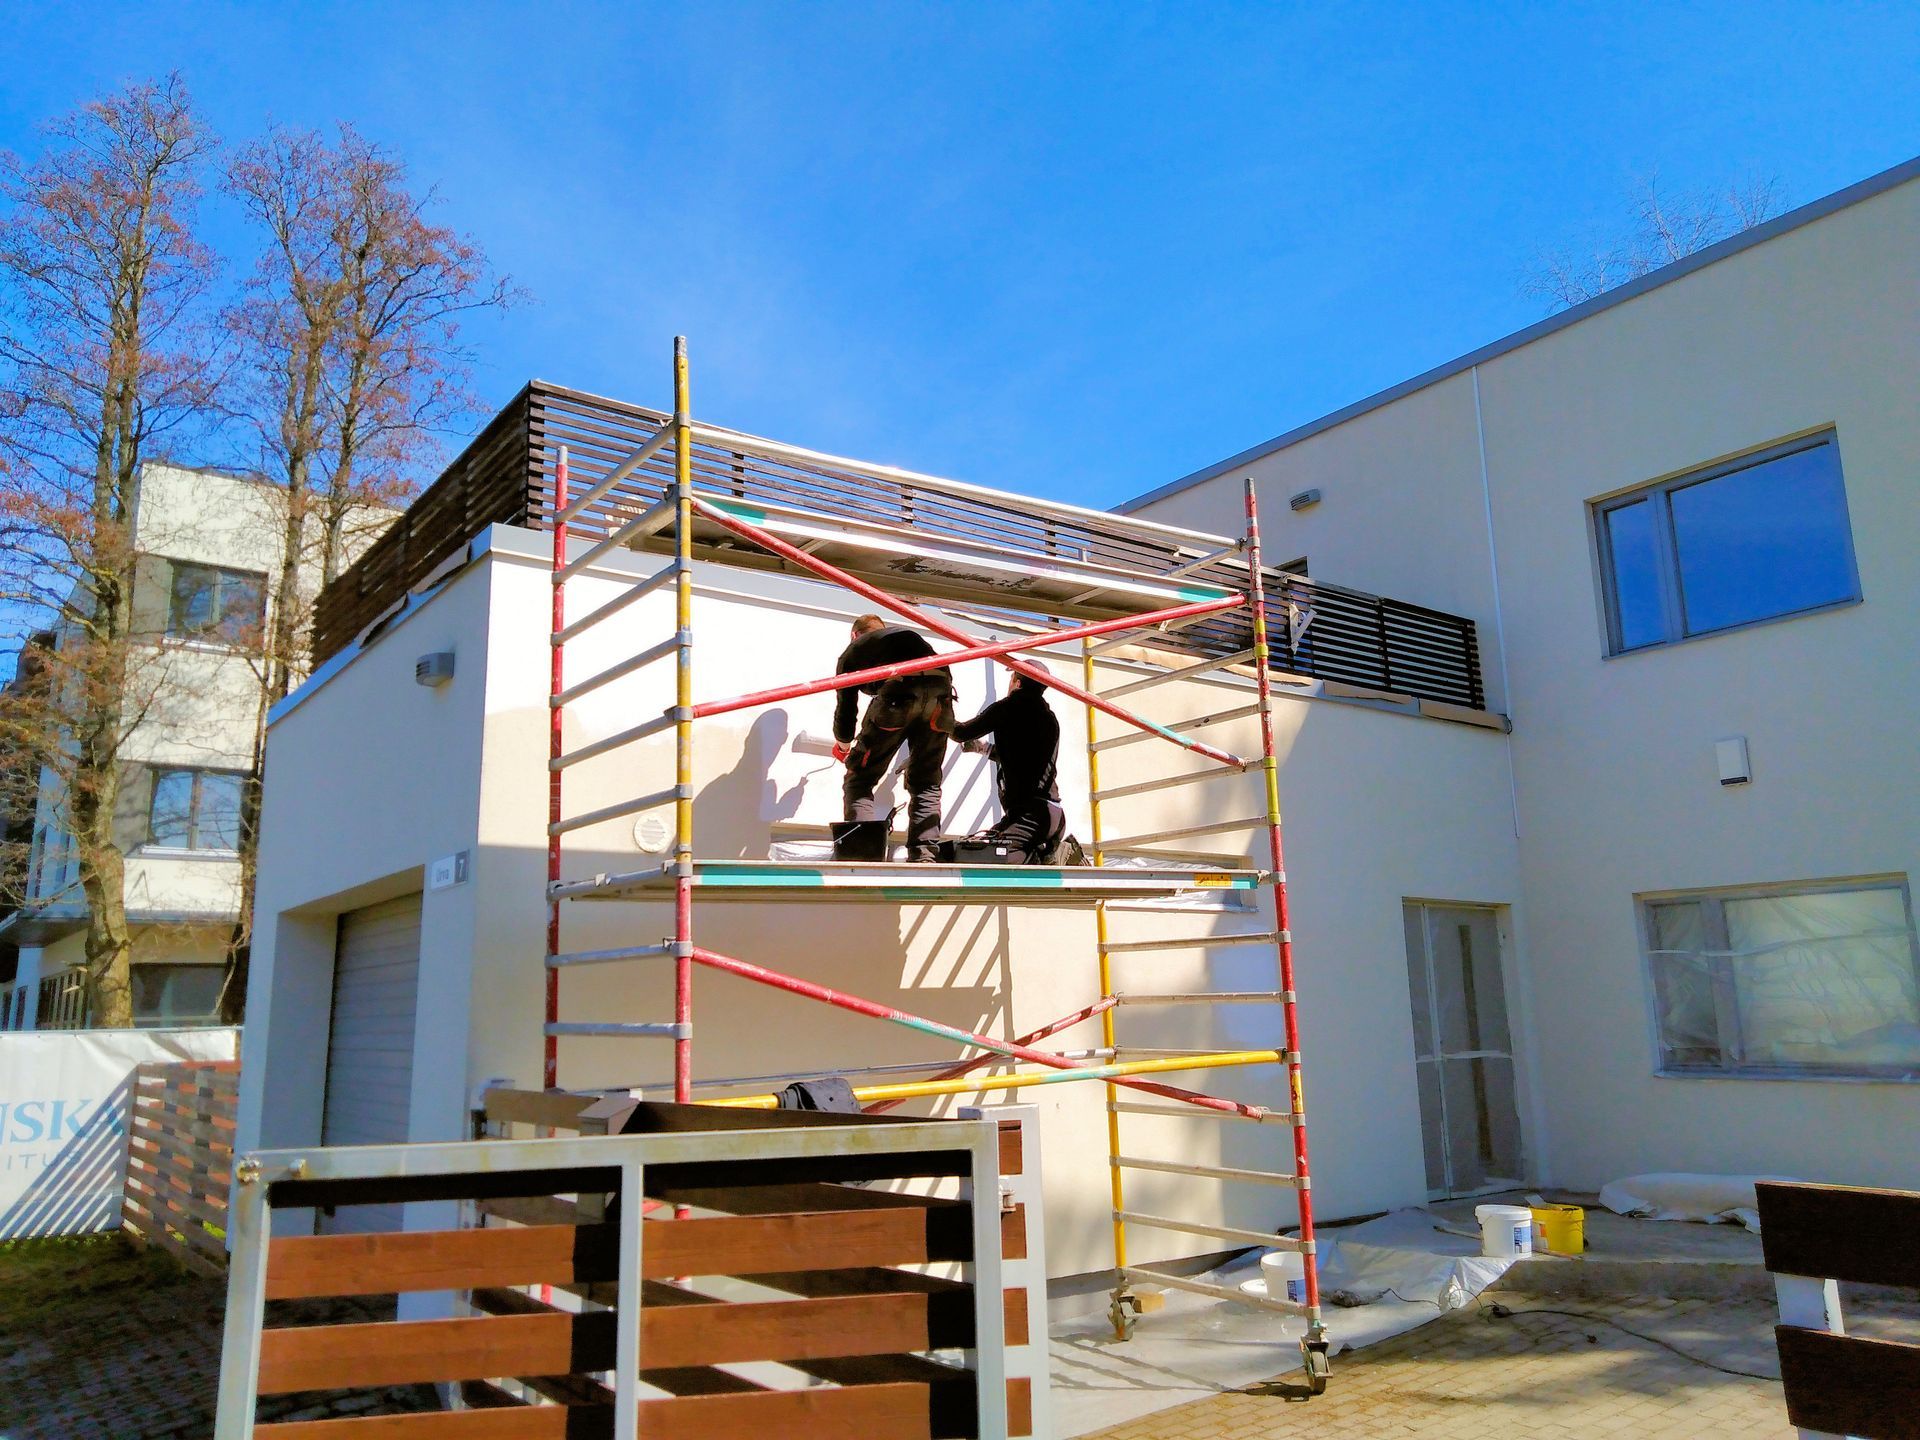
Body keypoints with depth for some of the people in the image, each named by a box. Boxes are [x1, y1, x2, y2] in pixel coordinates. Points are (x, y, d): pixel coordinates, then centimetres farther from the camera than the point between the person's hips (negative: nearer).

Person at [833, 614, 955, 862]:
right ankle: (925, 855, 4)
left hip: (898, 690, -3)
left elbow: (845, 705, 29)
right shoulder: (910, 634, 39)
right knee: (926, 783, 16)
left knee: (860, 779, 8)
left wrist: (843, 745, 49)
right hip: (939, 691, 4)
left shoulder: (853, 651, 28)